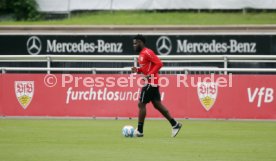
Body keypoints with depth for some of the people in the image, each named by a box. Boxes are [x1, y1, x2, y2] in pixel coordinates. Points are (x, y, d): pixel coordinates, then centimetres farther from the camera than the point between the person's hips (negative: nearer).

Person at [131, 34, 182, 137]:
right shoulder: (141, 54, 16)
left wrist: (150, 74, -25)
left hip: (151, 82, -10)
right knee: (157, 105, 9)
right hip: (152, 82, 10)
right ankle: (175, 124, 11)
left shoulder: (147, 52, -14)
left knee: (141, 104, -6)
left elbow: (159, 64, -21)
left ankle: (139, 131, -2)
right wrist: (137, 70, 7)